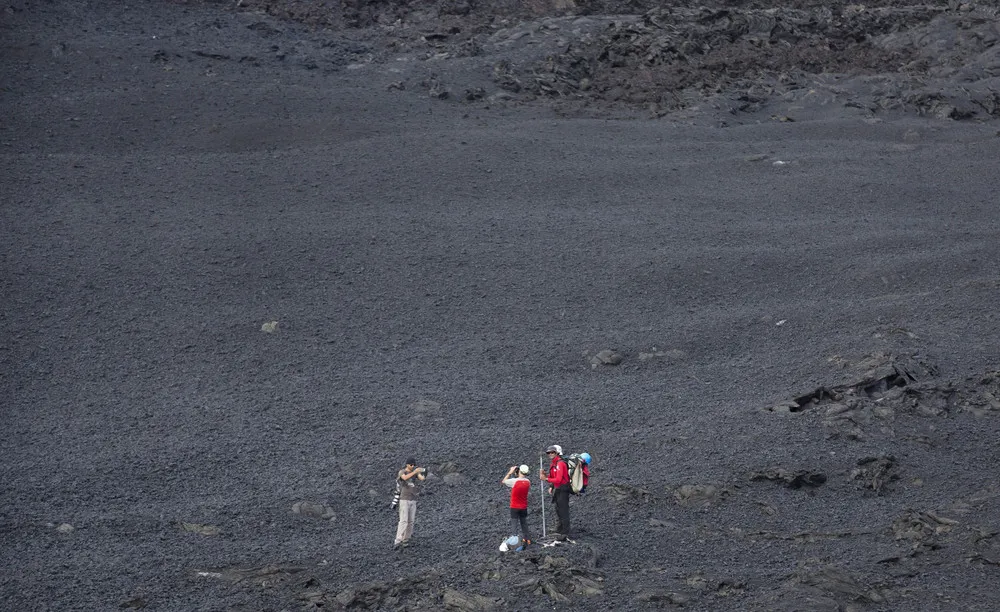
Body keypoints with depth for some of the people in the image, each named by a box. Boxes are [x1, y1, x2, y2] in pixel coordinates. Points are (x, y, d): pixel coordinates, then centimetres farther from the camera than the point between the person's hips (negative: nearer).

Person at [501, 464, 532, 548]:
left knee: (514, 525, 1)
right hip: (524, 507, 4)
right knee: (524, 524, 20)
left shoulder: (514, 481, -20)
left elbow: (503, 481, -5)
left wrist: (510, 472, 2)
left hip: (514, 507, -4)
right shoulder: (528, 482, -7)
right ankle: (527, 539, 27)